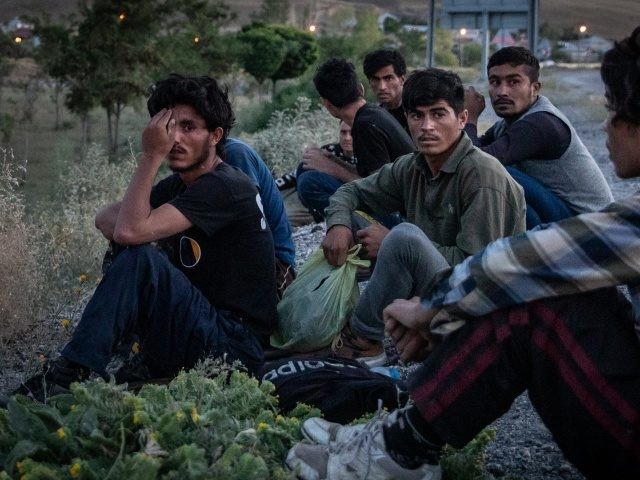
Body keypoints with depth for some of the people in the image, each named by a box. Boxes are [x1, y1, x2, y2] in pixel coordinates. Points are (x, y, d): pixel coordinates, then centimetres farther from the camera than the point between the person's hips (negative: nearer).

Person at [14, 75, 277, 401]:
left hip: (233, 344, -10)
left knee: (141, 260, -25)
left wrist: (151, 156, -15)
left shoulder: (227, 187, -15)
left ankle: (71, 375, -23)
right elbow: (105, 218, 15)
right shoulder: (181, 184, 15)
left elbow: (131, 230, -23)